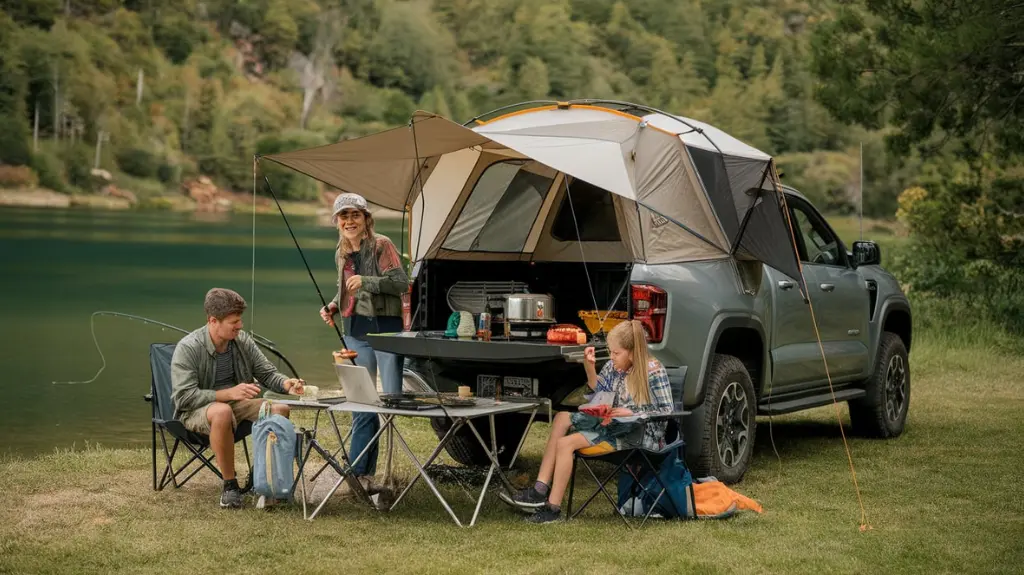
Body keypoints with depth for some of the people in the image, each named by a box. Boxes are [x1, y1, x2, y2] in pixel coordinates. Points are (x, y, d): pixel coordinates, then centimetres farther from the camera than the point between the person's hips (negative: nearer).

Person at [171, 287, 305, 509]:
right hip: (196, 411, -5)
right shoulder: (187, 348, -17)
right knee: (223, 412, -41)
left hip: (236, 402, 5)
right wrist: (228, 394, -31)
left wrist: (286, 384, -17)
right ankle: (230, 485, -26)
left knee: (280, 409, -21)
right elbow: (183, 397, -23)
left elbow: (267, 374, 7)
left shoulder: (243, 341, -1)